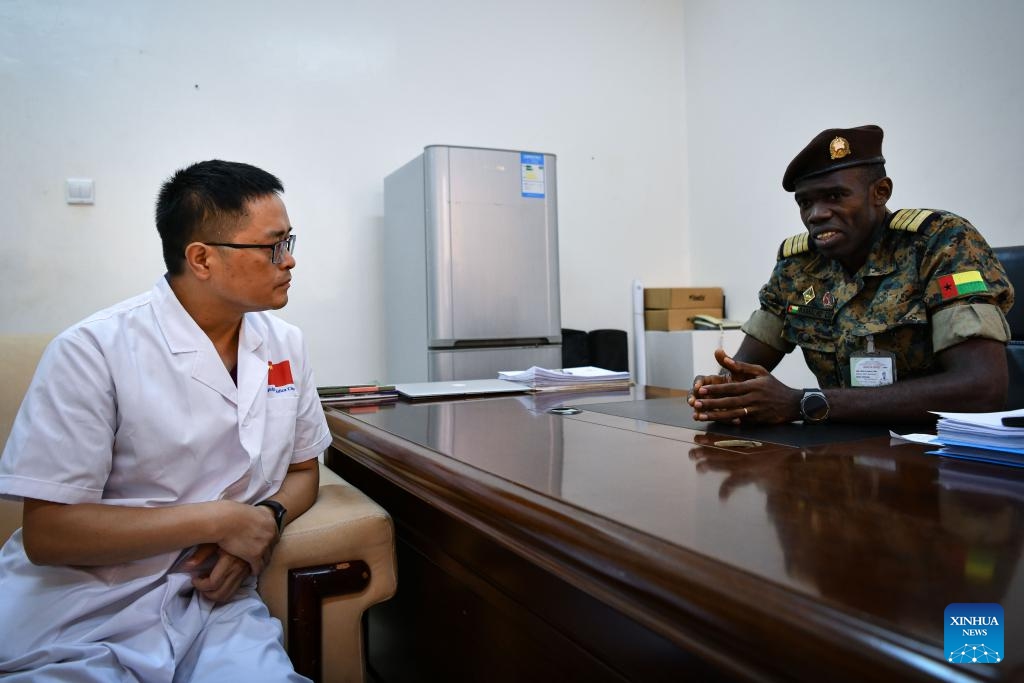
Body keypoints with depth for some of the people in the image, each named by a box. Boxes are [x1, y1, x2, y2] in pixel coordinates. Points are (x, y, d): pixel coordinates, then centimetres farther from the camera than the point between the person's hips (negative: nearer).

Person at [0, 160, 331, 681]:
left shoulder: (284, 344, 3)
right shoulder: (94, 351, -13)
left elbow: (302, 470, 12)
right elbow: (46, 531, -13)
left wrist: (269, 519, -9)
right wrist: (218, 520, -16)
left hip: (215, 599, 4)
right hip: (83, 620, -3)